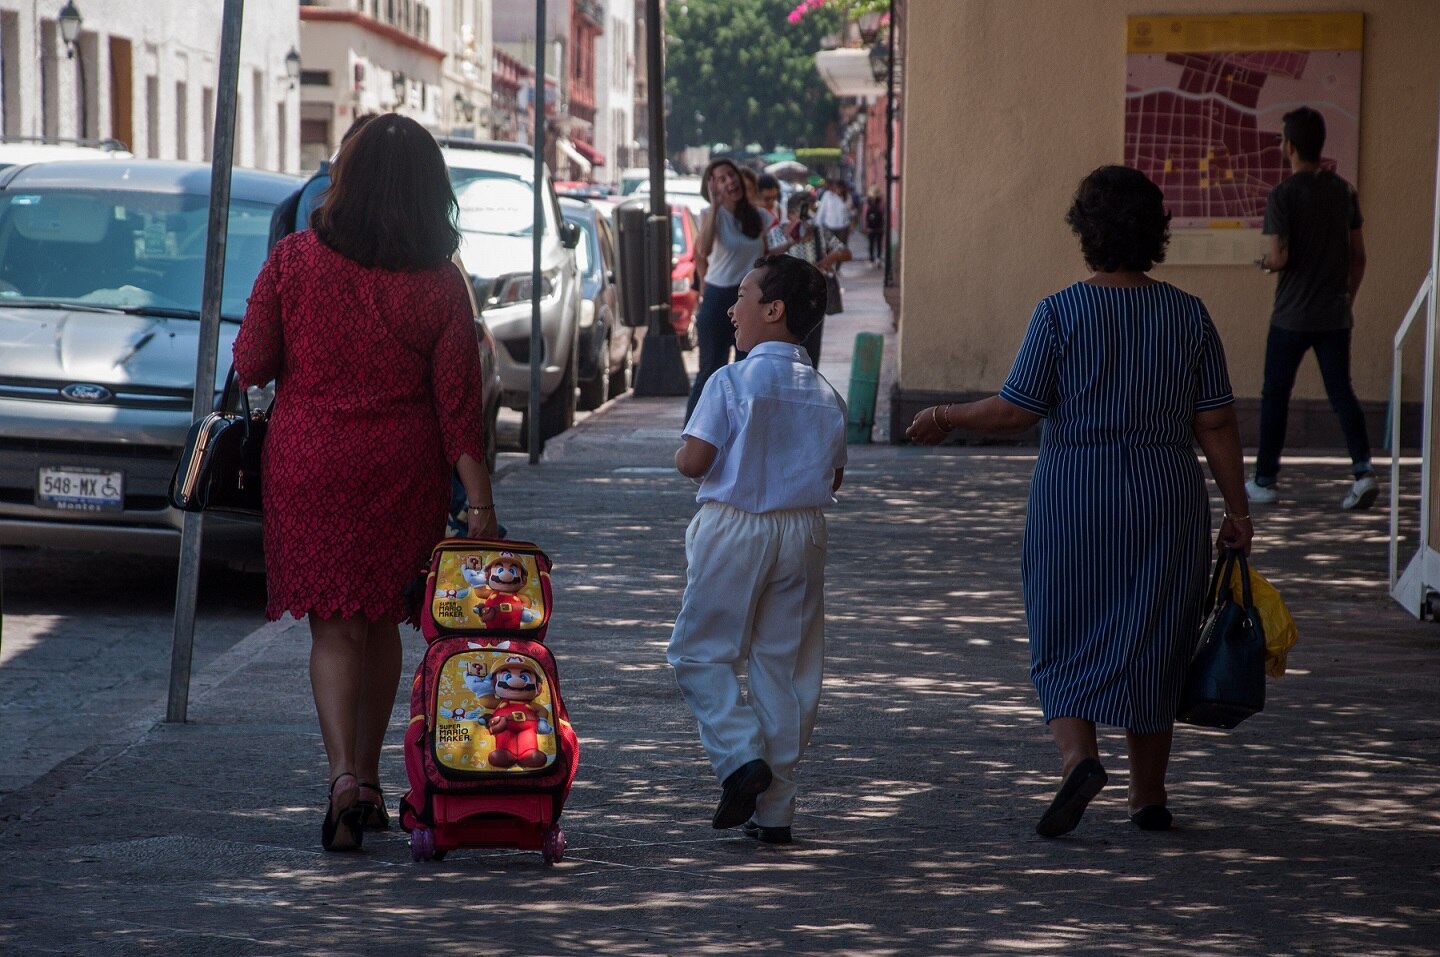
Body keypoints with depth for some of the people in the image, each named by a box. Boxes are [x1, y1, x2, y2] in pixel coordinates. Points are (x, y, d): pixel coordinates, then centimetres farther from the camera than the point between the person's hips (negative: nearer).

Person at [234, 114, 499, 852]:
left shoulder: (294, 260, -8)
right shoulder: (440, 284, -7)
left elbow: (250, 366, -3)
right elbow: (458, 402, -7)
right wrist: (480, 501, -3)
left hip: (310, 460, -1)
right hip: (405, 469, 1)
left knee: (335, 625, 1)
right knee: (381, 620, 16)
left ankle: (344, 779, -18)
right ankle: (367, 784, 23)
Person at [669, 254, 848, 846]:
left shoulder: (733, 382, -12)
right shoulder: (826, 395, 4)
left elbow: (694, 462, -16)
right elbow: (833, 479, 10)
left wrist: (681, 455, 6)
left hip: (734, 526, -5)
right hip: (803, 531, 5)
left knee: (701, 652, 9)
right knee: (785, 664, 8)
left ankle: (741, 756, -12)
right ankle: (774, 810, 11)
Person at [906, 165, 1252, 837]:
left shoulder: (1060, 314, -8)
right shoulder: (1189, 315, 0)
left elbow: (1014, 412, -10)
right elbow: (1216, 423, 0)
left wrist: (944, 418, 7)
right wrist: (1236, 509, 6)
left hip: (1074, 494, -2)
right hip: (1167, 500, 2)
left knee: (1067, 637, 8)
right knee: (1153, 639, 11)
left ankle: (1078, 756, -16)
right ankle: (1148, 796, 16)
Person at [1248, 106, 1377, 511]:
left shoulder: (1282, 195, -13)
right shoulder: (1344, 191, 4)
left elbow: (1280, 257, -18)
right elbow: (1358, 255, 8)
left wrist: (1264, 262, 4)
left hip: (1292, 317, -4)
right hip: (1335, 316, 4)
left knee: (1275, 395, 8)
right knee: (1342, 392, 7)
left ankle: (1265, 480, 14)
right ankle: (1363, 470, -10)